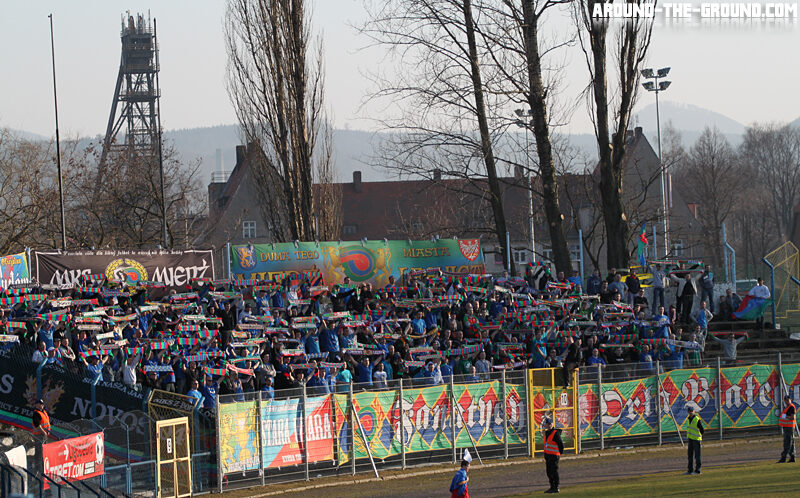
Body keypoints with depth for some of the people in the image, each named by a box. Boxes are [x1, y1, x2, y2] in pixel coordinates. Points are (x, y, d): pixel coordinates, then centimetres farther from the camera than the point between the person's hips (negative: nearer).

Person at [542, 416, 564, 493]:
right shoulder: (547, 433, 13)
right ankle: (552, 487, 20)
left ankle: (556, 488, 1)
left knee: (554, 472, -5)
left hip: (554, 455, -9)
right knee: (549, 472, 12)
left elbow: (561, 445, -12)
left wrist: (559, 454, -2)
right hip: (547, 456, 9)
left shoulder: (555, 433, -14)